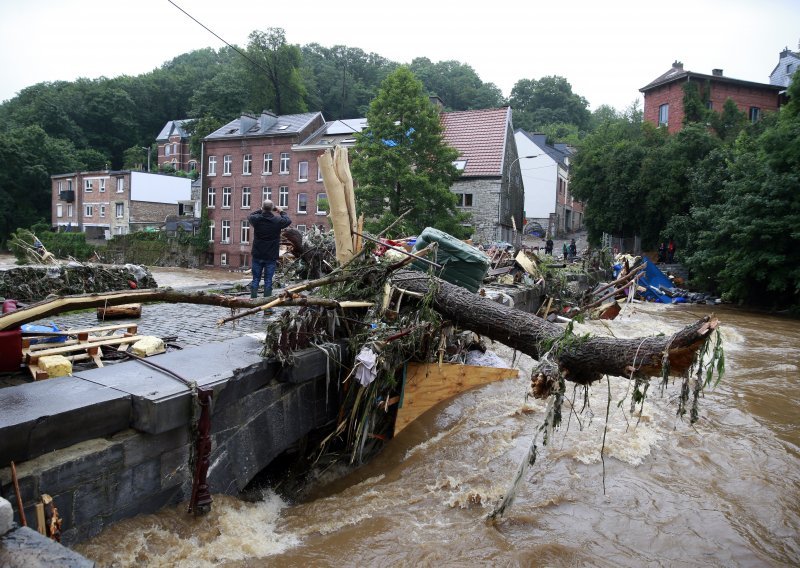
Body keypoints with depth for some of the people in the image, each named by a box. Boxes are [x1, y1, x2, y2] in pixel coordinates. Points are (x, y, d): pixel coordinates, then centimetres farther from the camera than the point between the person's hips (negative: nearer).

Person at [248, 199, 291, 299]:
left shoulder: (256, 219, -7)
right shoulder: (277, 221, -11)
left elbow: (250, 216, 17)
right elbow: (288, 221, 9)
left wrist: (261, 211, 21)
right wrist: (281, 211, 21)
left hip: (257, 255, 2)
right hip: (271, 257, -1)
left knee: (255, 279, 9)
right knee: (268, 281, 3)